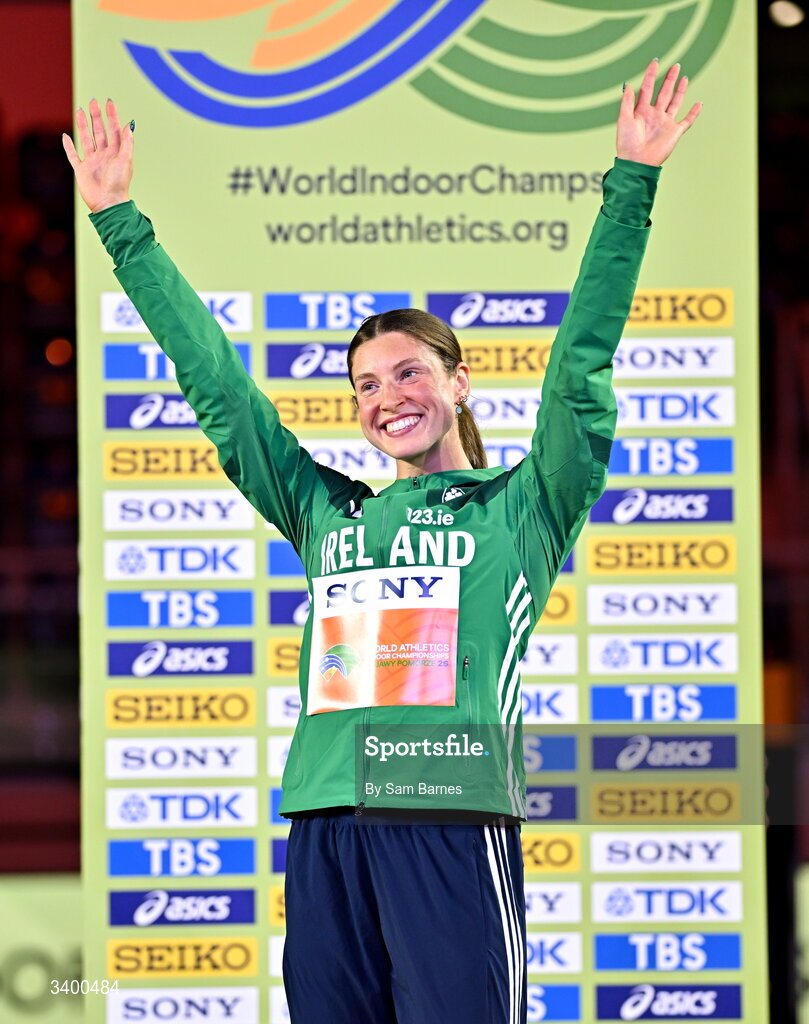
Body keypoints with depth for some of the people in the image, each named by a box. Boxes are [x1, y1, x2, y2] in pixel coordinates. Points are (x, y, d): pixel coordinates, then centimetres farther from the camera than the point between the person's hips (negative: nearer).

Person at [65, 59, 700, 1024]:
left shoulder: (522, 508, 10)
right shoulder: (327, 511, 21)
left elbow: (582, 366, 1)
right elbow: (214, 382, 23)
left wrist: (630, 187, -5)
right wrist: (121, 224, 25)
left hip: (453, 821, -4)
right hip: (324, 826, 4)